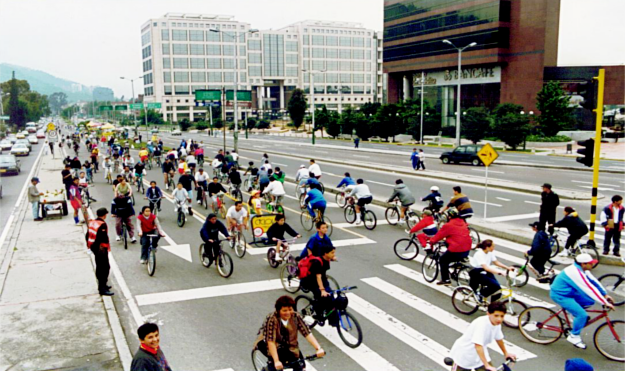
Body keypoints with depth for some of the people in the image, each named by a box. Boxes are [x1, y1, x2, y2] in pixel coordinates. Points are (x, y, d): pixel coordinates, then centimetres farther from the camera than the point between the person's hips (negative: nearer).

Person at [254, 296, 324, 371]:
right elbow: (271, 342, -34)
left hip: (288, 345, 3)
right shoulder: (272, 319, -29)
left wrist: (318, 348, -37)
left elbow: (307, 333, -24)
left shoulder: (296, 316, -18)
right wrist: (276, 361, -43)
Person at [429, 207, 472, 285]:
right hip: (467, 250, 7)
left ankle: (445, 279, 11)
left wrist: (431, 241, 14)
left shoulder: (448, 225, -10)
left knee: (443, 260, 14)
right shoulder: (463, 223, 11)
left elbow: (438, 235, -4)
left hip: (456, 251, -7)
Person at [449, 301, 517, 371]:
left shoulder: (497, 323, -12)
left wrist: (506, 353, 20)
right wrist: (487, 365, -44)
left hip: (479, 355, 7)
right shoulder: (482, 324, -35)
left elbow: (499, 339, 9)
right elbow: (478, 345, -42)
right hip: (463, 354, -6)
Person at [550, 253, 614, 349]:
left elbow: (594, 281, 7)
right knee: (582, 315, -17)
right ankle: (574, 336, 2)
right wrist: (605, 303, -26)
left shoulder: (581, 269, 1)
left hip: (569, 292, 10)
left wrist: (605, 295, 3)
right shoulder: (576, 272, -28)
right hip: (560, 295, -10)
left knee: (590, 301, 3)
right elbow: (589, 289, -29)